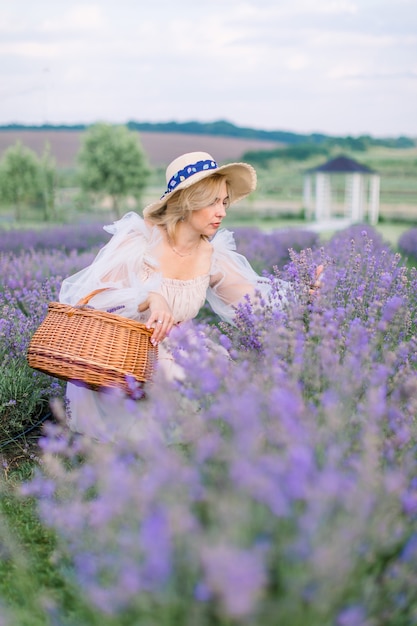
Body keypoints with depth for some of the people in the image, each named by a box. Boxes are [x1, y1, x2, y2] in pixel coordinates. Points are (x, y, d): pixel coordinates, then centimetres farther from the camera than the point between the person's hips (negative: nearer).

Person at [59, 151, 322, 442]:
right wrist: (149, 297, -34)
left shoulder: (213, 255, 1)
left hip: (170, 361, 5)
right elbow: (91, 297, -19)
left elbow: (254, 296, 7)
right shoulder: (140, 238, -12)